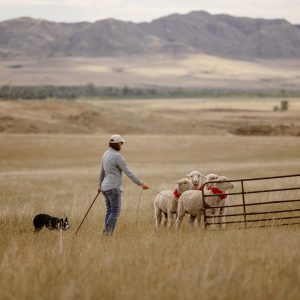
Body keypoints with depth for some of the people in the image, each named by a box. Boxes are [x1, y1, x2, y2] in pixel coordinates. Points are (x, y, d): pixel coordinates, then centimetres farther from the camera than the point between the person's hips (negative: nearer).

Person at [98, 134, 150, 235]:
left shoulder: (106, 154, 11)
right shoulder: (117, 156, -15)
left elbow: (102, 172, 22)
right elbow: (128, 173, -17)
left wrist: (100, 185, 35)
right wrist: (141, 183, -15)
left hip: (105, 187, 9)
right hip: (113, 187, -9)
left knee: (109, 211, 12)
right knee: (115, 211, -7)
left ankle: (106, 233, 10)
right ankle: (108, 232, -12)